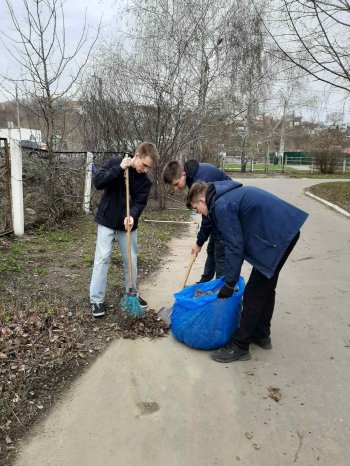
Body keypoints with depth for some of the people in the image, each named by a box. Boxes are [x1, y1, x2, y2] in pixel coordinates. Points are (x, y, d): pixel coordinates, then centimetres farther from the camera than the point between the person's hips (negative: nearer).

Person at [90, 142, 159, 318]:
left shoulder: (145, 181, -5)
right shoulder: (115, 162, -10)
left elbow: (139, 203, -11)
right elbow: (97, 182, -18)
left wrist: (132, 216, -31)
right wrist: (119, 168, -26)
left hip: (128, 223, 3)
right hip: (107, 220, -3)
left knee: (131, 259, 8)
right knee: (102, 258, -4)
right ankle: (96, 300, 6)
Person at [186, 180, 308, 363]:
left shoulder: (222, 205, -14)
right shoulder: (228, 195, 17)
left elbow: (234, 245, -16)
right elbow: (238, 238, 21)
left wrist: (230, 283, -7)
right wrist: (231, 276, 23)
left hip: (277, 236, -10)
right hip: (286, 228, 10)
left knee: (254, 293, -2)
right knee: (266, 286, 20)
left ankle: (240, 346, 9)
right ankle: (261, 335, 34)